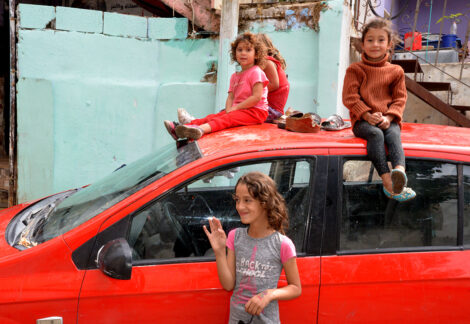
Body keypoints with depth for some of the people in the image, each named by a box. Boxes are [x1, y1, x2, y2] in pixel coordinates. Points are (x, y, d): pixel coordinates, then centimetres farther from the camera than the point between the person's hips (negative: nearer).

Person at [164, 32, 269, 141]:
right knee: (211, 117, -9)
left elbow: (257, 97, -16)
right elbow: (230, 97, 12)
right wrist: (229, 110, -11)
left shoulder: (256, 72, -5)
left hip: (255, 111, -7)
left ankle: (202, 129, -58)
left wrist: (235, 108, -14)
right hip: (238, 110, 8)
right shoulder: (234, 76, 20)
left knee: (227, 119, -32)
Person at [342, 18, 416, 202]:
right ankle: (387, 181, -47)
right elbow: (350, 97, -1)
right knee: (376, 134, -34)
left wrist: (388, 117, -10)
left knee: (393, 134, -32)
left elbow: (400, 98, 9)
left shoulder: (395, 71, 15)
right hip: (362, 121, -2)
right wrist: (368, 116, -13)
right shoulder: (354, 70, 8)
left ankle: (399, 170, -58)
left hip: (388, 120, 2)